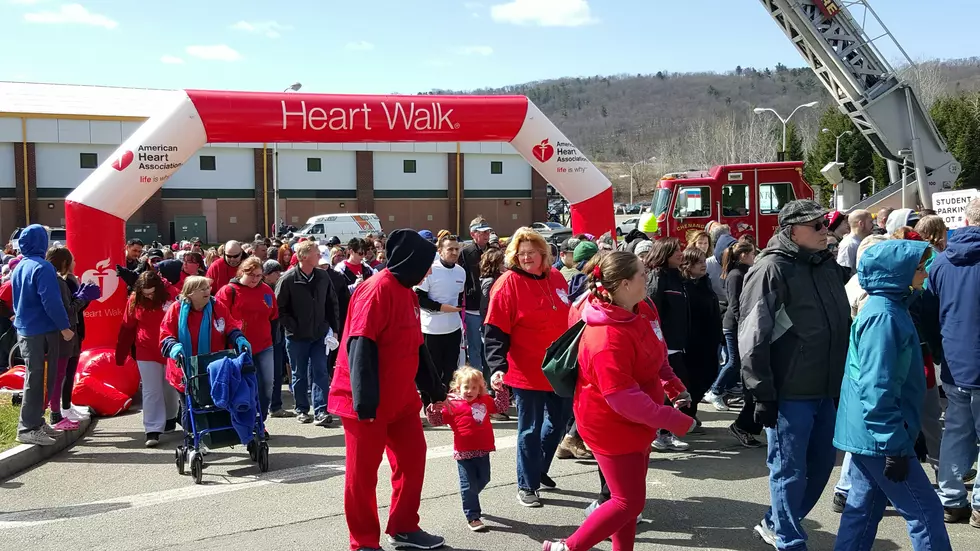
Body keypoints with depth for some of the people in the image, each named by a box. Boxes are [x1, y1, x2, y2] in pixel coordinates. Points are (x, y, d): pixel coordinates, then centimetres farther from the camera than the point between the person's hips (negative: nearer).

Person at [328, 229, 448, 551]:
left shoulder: (407, 291, 13)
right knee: (363, 472, 2)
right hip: (368, 402, -9)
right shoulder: (378, 289, -16)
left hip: (400, 397, 9)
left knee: (413, 458, 12)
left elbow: (416, 346, 20)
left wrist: (435, 390, 22)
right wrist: (365, 398, -28)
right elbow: (361, 347, -23)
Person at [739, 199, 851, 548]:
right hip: (789, 393, -8)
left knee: (822, 462, 17)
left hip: (826, 390, 8)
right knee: (790, 471, 3)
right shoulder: (771, 270, -13)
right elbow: (753, 338, -16)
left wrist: (844, 379, 17)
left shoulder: (829, 266, 10)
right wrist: (763, 394, -17)